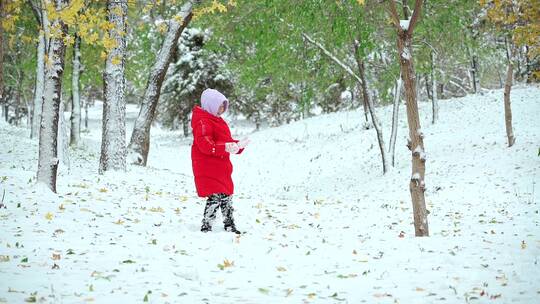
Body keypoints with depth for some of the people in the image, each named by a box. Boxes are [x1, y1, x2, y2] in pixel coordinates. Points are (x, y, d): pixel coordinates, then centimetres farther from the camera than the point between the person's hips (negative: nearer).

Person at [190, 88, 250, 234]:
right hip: (208, 167, -10)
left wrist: (238, 145, 4)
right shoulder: (202, 121, -14)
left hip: (221, 167, 10)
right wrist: (225, 148, -34)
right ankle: (206, 227, -8)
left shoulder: (218, 121, 19)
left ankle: (230, 227, 26)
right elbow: (205, 144, -26)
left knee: (226, 197, 16)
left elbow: (226, 140, 23)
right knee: (215, 197, -14)